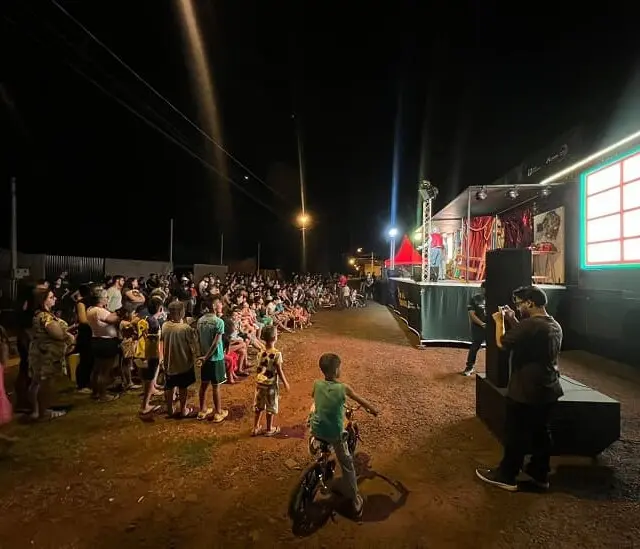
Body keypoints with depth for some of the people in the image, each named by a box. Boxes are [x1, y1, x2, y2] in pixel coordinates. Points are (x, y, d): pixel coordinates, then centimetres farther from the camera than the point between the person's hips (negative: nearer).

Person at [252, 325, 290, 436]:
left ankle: (255, 428, 27)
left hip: (260, 383, 5)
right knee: (271, 408, 12)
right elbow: (279, 371, -15)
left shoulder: (260, 352, -4)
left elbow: (258, 369, 4)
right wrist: (285, 383, -2)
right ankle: (269, 429, 25)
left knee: (259, 407, 18)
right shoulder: (277, 354, -20)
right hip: (271, 384, -5)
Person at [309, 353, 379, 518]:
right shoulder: (343, 388, -16)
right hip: (335, 434, -3)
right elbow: (363, 402, -4)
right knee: (347, 465, 16)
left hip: (316, 430, 3)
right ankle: (356, 501, 24)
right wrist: (374, 410, 17)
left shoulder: (317, 384, -8)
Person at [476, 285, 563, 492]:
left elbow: (502, 343, -21)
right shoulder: (555, 325, 7)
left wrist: (500, 321, -6)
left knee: (516, 434, 4)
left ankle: (506, 476, 17)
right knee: (541, 431, 20)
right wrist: (512, 321, 11)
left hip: (526, 391, -9)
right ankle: (540, 473, 32)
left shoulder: (530, 324, -24)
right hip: (548, 390, 9)